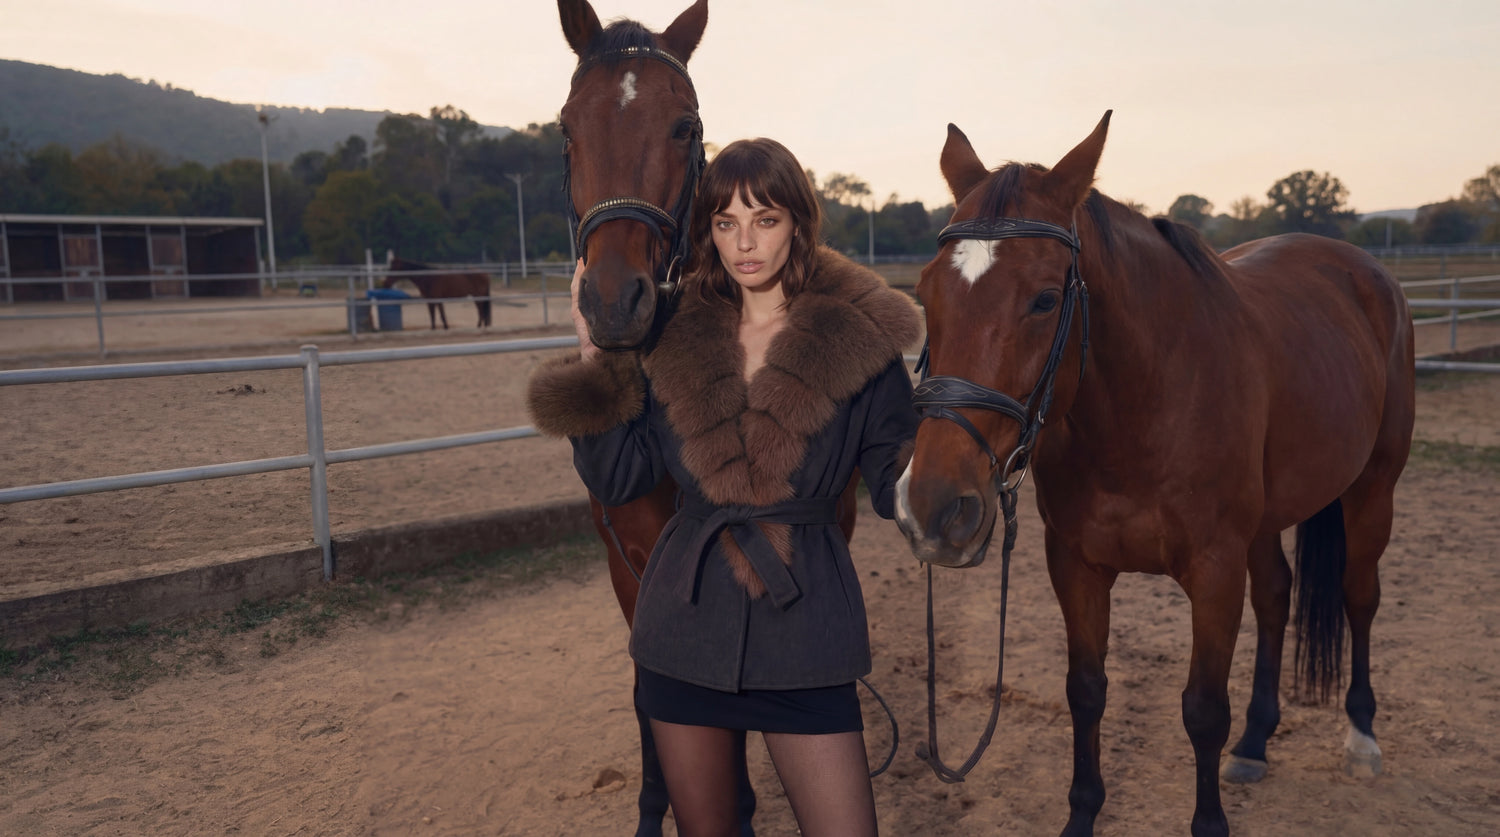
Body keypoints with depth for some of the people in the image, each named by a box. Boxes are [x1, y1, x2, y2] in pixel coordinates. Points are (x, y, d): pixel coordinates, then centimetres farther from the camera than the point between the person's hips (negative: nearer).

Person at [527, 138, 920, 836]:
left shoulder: (858, 339, -7)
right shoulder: (674, 336, 0)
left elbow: (897, 489, -4)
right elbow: (617, 480, -2)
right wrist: (595, 353, -9)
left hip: (801, 623, -2)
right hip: (686, 625, 3)